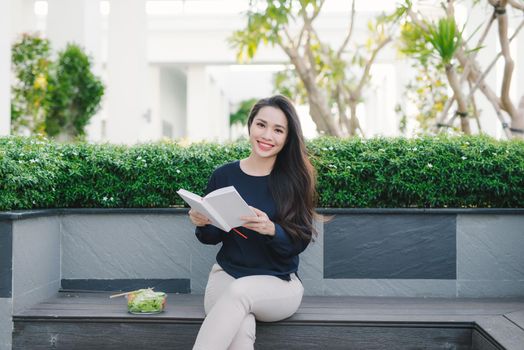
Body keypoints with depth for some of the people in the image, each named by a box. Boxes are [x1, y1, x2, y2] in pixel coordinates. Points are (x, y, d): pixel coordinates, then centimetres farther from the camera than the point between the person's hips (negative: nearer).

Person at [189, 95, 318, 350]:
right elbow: (213, 237, 10)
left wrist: (271, 230, -26)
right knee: (241, 329, -35)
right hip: (226, 274, 1)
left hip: (279, 283, 0)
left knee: (240, 290, -36)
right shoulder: (224, 175, 2)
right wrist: (202, 225, -13)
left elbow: (300, 242, -6)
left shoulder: (295, 179, -3)